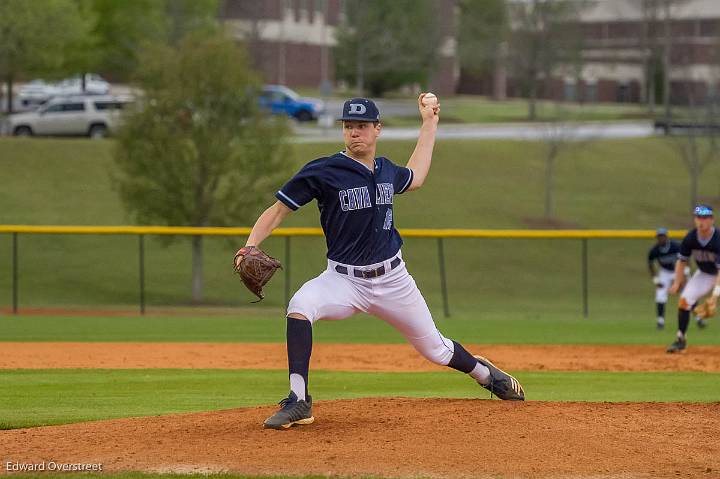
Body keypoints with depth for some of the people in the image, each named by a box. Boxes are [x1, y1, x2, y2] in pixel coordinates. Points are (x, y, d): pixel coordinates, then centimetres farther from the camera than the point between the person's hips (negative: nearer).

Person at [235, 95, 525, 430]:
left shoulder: (386, 170, 4)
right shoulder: (322, 172, -12)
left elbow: (415, 179, 28)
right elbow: (277, 210, -11)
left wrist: (429, 124, 28)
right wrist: (250, 247, -28)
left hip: (392, 279, 4)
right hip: (344, 280, -3)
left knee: (435, 348, 13)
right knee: (300, 305, -34)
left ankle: (485, 373, 47)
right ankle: (299, 402, -30)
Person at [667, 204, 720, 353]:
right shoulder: (690, 239, -19)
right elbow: (682, 261, -2)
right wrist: (677, 283, -3)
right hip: (704, 274, 4)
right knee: (684, 300, -8)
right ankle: (681, 340, 3)